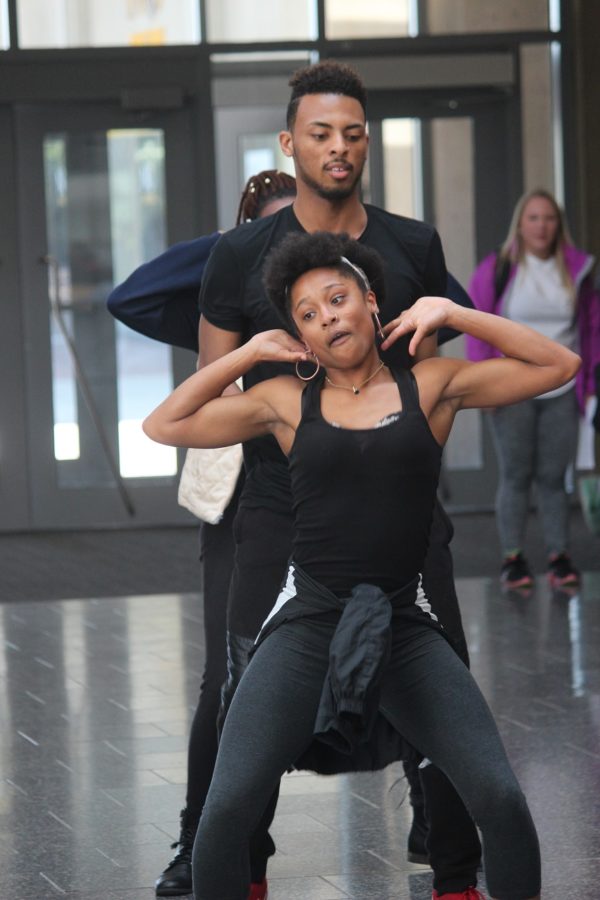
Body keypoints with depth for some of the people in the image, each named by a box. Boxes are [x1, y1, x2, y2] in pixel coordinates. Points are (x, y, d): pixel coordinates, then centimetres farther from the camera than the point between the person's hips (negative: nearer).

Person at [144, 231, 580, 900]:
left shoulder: (431, 386, 10)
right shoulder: (286, 402, 12)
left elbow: (559, 366, 7)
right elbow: (163, 427, 13)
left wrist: (452, 315, 4)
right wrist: (248, 354, 11)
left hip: (406, 625, 0)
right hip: (308, 620, 0)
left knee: (501, 800, -23)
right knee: (228, 807, -23)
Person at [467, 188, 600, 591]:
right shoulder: (497, 270, -1)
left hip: (561, 391, 2)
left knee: (554, 477, 3)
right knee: (516, 475, 0)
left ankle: (559, 556, 9)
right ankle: (513, 559, 4)